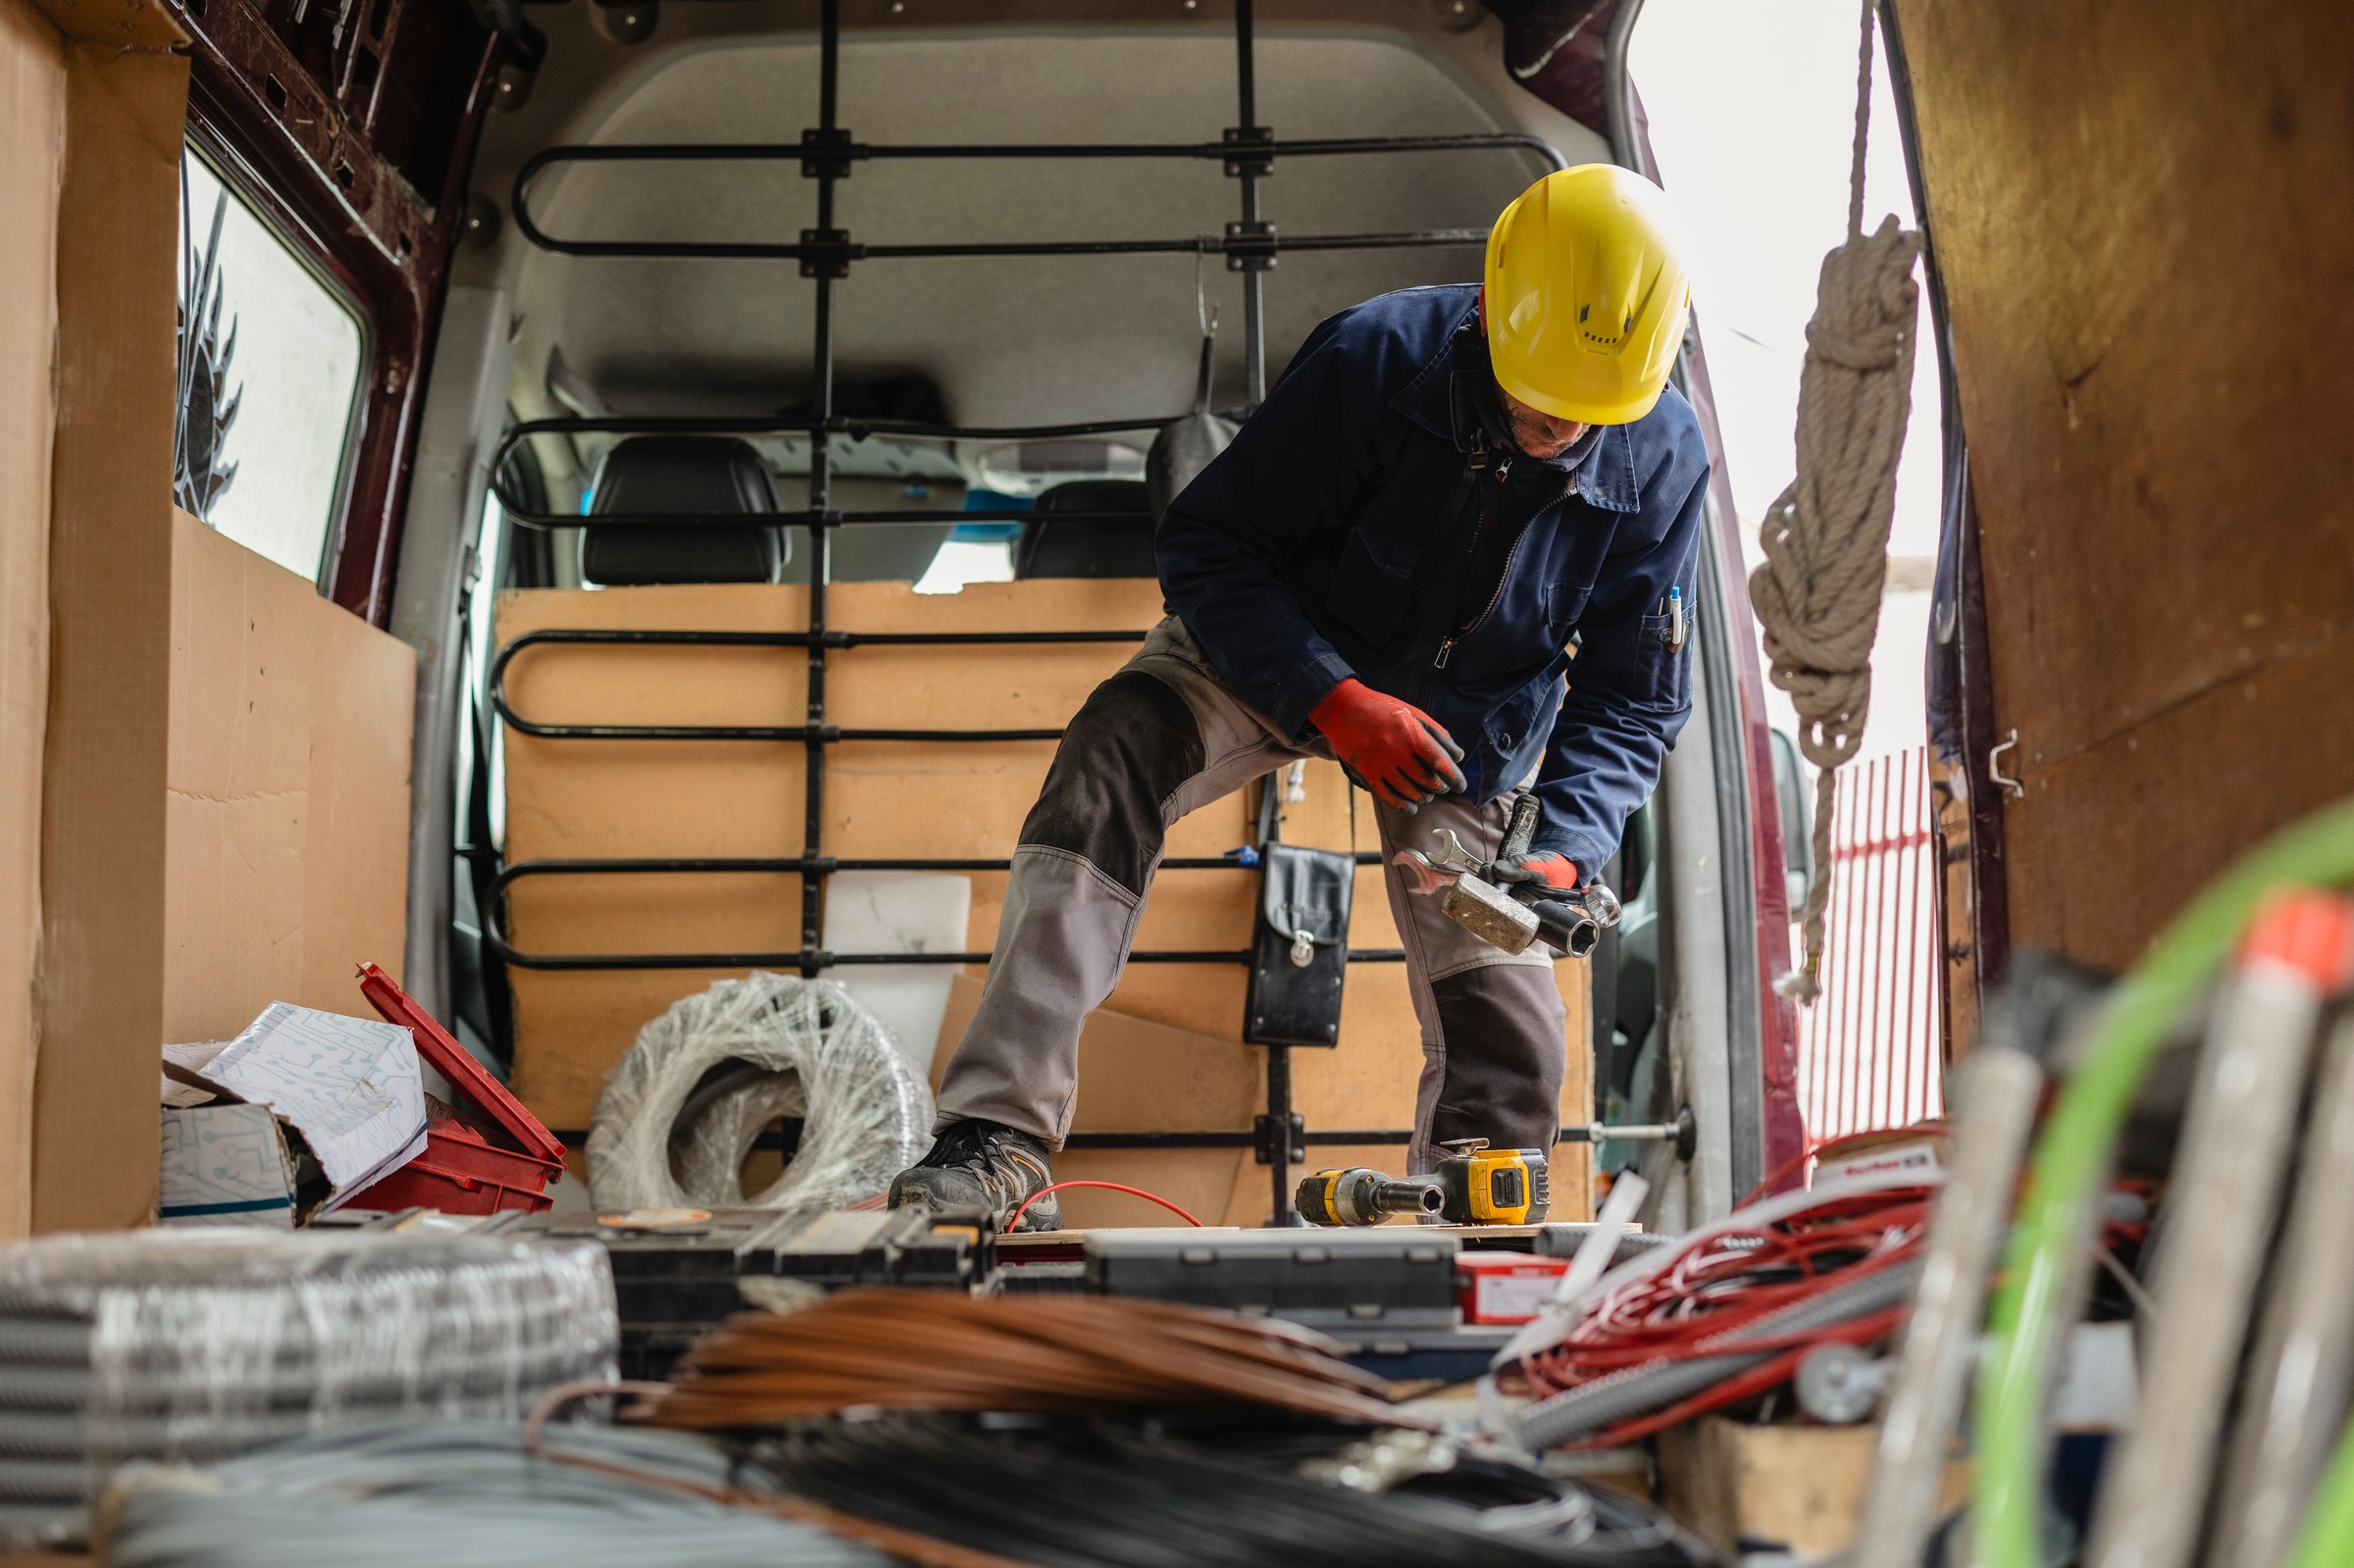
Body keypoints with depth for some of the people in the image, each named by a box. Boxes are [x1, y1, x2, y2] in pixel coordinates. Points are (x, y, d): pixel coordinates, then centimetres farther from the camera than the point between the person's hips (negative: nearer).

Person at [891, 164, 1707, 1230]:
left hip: (1467, 725, 3)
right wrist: (1336, 701, -36)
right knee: (1114, 752, -32)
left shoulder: (1663, 460, -18)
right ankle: (1001, 1140, -37)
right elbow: (1206, 548, -23)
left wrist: (1564, 851, -27)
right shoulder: (1376, 356, -28)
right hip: (1290, 653, -2)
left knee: (1505, 1035, -7)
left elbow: (1632, 701, -9)